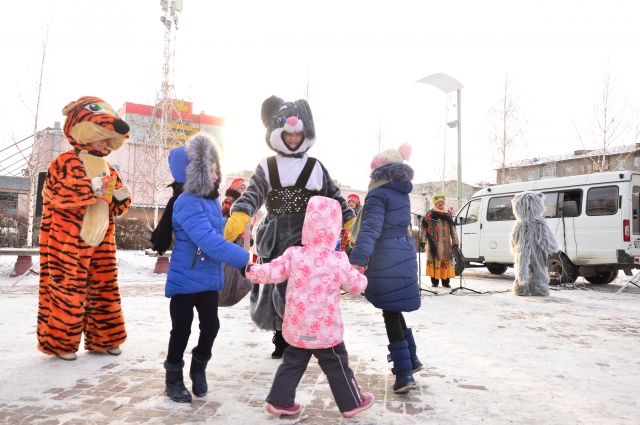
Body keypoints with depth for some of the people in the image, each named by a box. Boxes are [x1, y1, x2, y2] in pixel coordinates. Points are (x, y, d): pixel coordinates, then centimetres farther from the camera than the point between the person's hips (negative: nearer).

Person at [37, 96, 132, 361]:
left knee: (104, 289, 9)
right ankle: (60, 342, 14)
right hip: (68, 243, -6)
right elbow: (61, 194, -20)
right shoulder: (65, 162, -4)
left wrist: (121, 197, -5)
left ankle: (103, 338, 22)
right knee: (66, 290, -2)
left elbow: (117, 207, 17)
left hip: (101, 242, 7)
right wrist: (95, 187, -27)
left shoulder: (109, 169, 16)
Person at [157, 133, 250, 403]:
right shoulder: (187, 204, -24)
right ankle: (173, 379, 28)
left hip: (209, 278, 7)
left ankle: (198, 369, 36)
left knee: (210, 325, 11)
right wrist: (246, 260, -36)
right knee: (181, 330, 7)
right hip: (185, 279, -7)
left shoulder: (212, 200, 4)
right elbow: (211, 242, -34)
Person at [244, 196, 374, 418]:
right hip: (325, 329, -3)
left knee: (292, 364, 19)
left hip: (297, 327, 3)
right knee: (337, 366, 13)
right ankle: (352, 403, 27)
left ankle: (279, 401, 26)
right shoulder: (337, 260, -13)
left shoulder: (293, 254, -8)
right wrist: (361, 277, 21)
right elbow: (356, 285, -2)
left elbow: (272, 273, -5)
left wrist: (250, 270, 13)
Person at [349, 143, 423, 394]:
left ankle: (404, 373, 4)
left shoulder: (379, 195, -14)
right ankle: (411, 359, 31)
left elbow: (371, 229, -28)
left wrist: (356, 260, -37)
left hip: (386, 260, -8)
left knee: (391, 314, 0)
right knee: (394, 310, 21)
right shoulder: (402, 194, 12)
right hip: (403, 255, 8)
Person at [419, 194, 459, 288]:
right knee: (434, 261, 0)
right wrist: (423, 241, -8)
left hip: (446, 244, 3)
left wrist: (455, 242, 10)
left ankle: (446, 282, 14)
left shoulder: (448, 215, 13)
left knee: (447, 261, 5)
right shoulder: (429, 214, 1)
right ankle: (434, 281, 10)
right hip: (434, 244, -3)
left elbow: (453, 229, 14)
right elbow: (423, 228, -1)